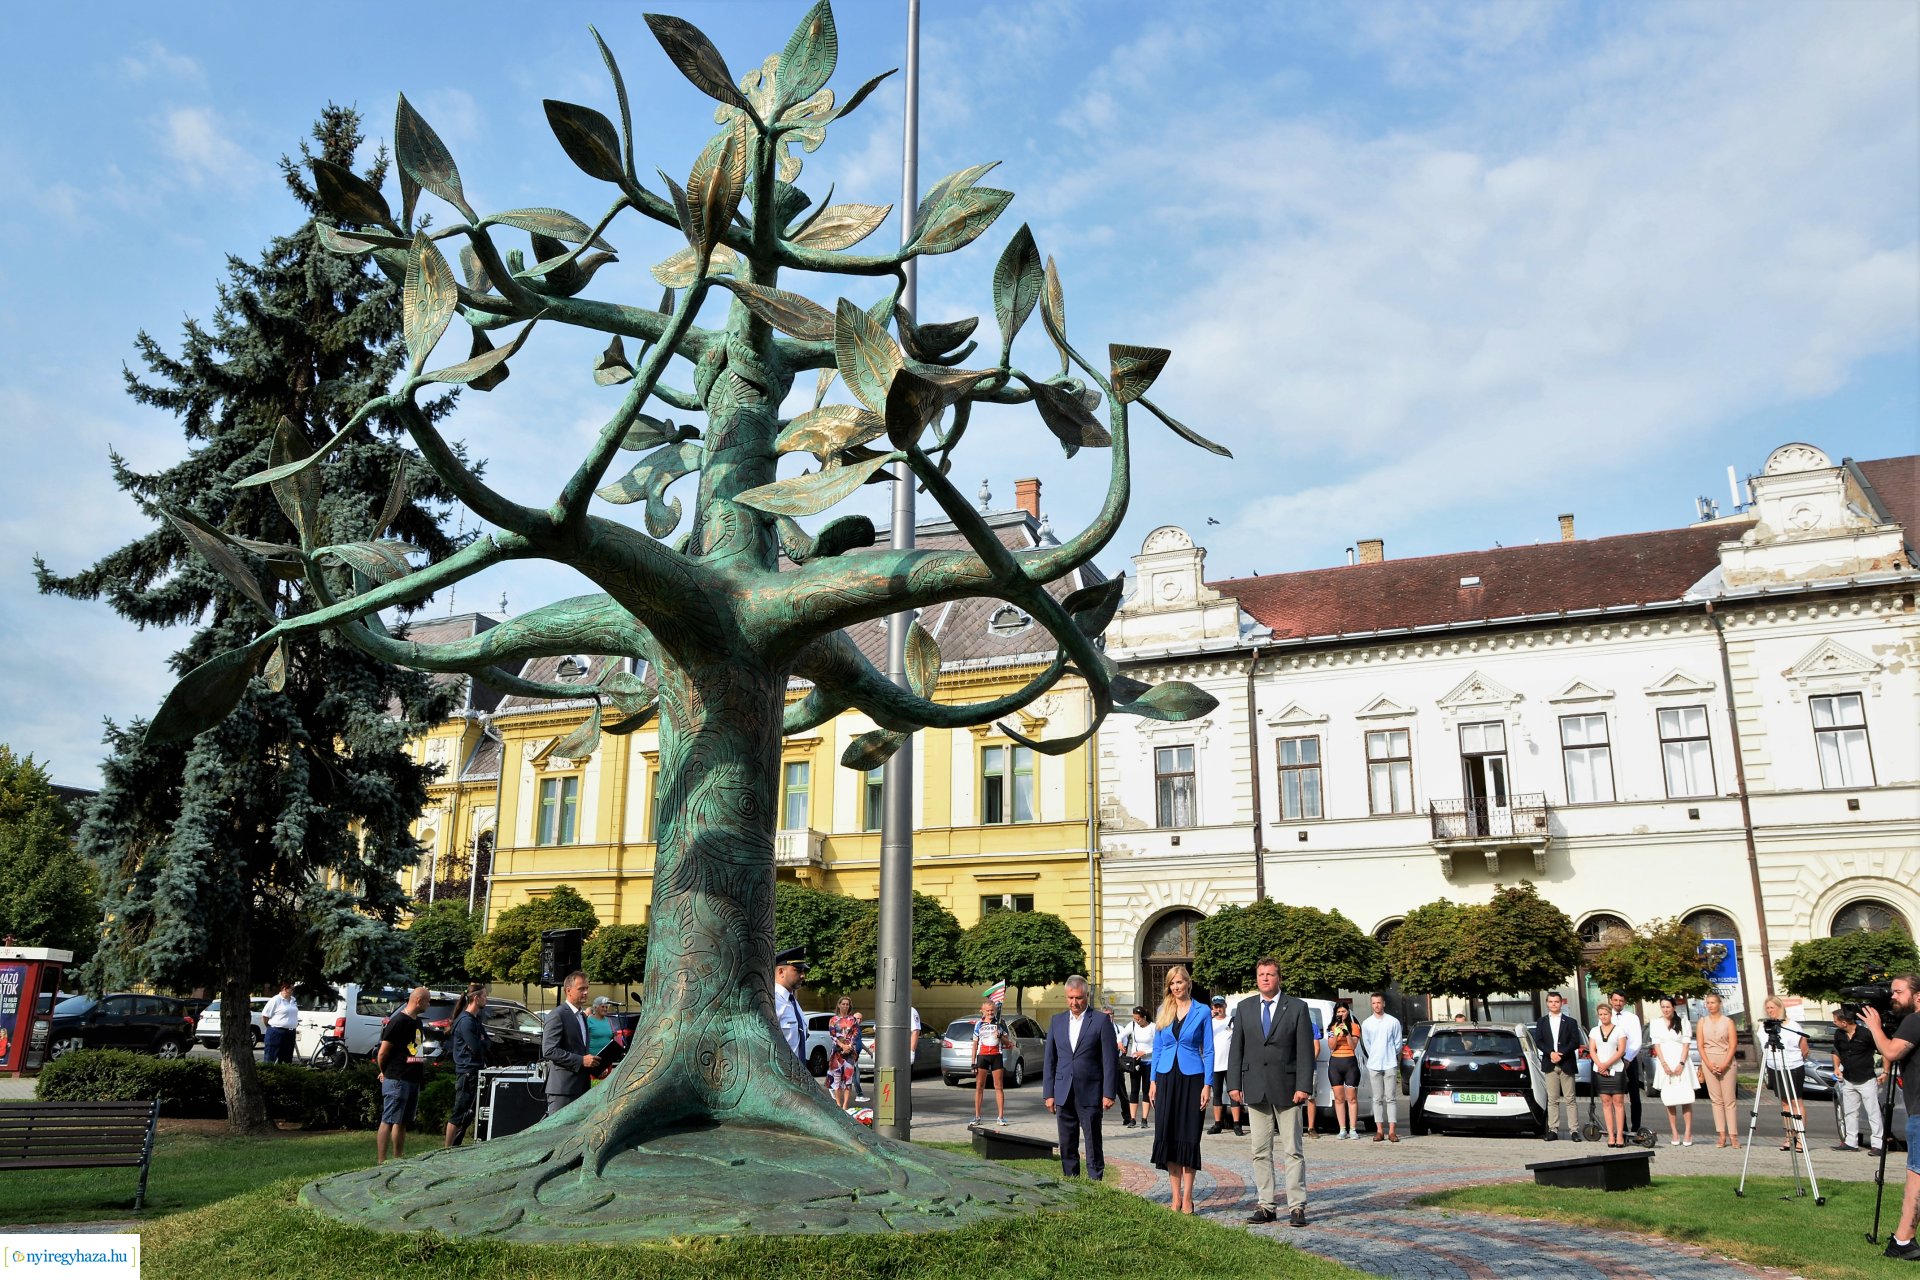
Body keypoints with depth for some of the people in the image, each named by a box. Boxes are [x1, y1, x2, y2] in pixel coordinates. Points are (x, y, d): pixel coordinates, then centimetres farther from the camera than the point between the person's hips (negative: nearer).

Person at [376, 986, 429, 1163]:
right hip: (396, 1080, -9)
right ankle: (381, 1161, -5)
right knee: (388, 1121, -6)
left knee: (402, 1123, 13)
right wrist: (385, 1072, 2)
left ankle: (398, 1161, 18)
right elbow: (382, 1052, -12)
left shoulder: (417, 1021, 14)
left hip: (413, 1080, 9)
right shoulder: (398, 1021, -14)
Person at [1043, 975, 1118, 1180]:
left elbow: (1110, 1059, -4)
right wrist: (1049, 1093, 6)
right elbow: (1049, 1059, 12)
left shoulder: (1101, 1020, -2)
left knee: (1093, 1145, 0)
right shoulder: (1057, 1021, 11)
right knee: (1067, 1146, 8)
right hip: (1064, 1094, 4)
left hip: (1090, 1094, -4)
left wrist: (1109, 1093, -9)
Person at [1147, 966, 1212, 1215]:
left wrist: (1207, 1084, -8)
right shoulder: (1163, 1013, 9)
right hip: (1166, 1078, 3)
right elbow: (1157, 1049, 12)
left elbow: (1208, 1051, 0)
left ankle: (1187, 1197, 6)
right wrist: (1153, 1082, 5)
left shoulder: (1202, 1012, 0)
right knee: (1167, 1136, 2)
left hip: (1191, 1078, -3)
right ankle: (1176, 1196, 10)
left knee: (1189, 1136, -1)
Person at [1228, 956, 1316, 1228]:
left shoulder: (1297, 1008, 1)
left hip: (1286, 1089, -3)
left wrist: (1303, 1086, -10)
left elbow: (1305, 1050, -2)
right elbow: (1236, 1049, 9)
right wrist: (1233, 1084, 2)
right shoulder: (1244, 1008, 9)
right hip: (1255, 1089, 3)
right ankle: (1265, 1205, 12)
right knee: (1260, 1152, 6)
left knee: (1293, 1150, 0)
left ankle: (1297, 1206, 5)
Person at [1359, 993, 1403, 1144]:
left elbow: (1399, 1042, 7)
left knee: (1391, 1098, -2)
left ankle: (1392, 1131, -1)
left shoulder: (1393, 1022, 1)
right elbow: (1365, 1044, 12)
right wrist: (1374, 1058, 10)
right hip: (1373, 1066, 2)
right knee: (1377, 1099, 3)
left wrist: (1390, 1056, 7)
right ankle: (1379, 1130, 6)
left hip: (1390, 1065, -2)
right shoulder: (1366, 1024, 6)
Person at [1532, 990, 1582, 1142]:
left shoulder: (1570, 1022, 8)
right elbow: (1538, 1042, 4)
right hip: (1550, 1065, 1)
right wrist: (1551, 1053, -13)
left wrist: (1561, 1054, -13)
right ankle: (1553, 1130, 2)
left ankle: (1574, 1130, 0)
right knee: (1552, 1099, 1)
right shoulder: (1541, 1022, 12)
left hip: (1567, 1064, -1)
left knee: (1569, 1099, -1)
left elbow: (1575, 1042, -1)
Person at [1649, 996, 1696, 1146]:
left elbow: (1686, 1045, 2)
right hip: (1665, 1064, 1)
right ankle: (1674, 1134, 1)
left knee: (1685, 1099, -8)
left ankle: (1688, 1133, -6)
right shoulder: (1656, 1023, 9)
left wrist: (1681, 1064, -9)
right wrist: (1665, 1065, -7)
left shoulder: (1684, 1023, 6)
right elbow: (1657, 1045, 4)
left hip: (1681, 1064, -1)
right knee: (1669, 1100, -1)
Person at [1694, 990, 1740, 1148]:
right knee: (1716, 1099, 1)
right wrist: (1709, 1064, -7)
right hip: (1708, 1062, 2)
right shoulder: (1702, 1022, 10)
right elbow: (1700, 1046, 6)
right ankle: (1722, 1135, 2)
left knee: (1730, 1099, -4)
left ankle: (1733, 1135, -3)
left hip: (1726, 1062, -2)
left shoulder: (1728, 1022, 4)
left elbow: (1732, 1046, -1)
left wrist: (1724, 1064, -11)